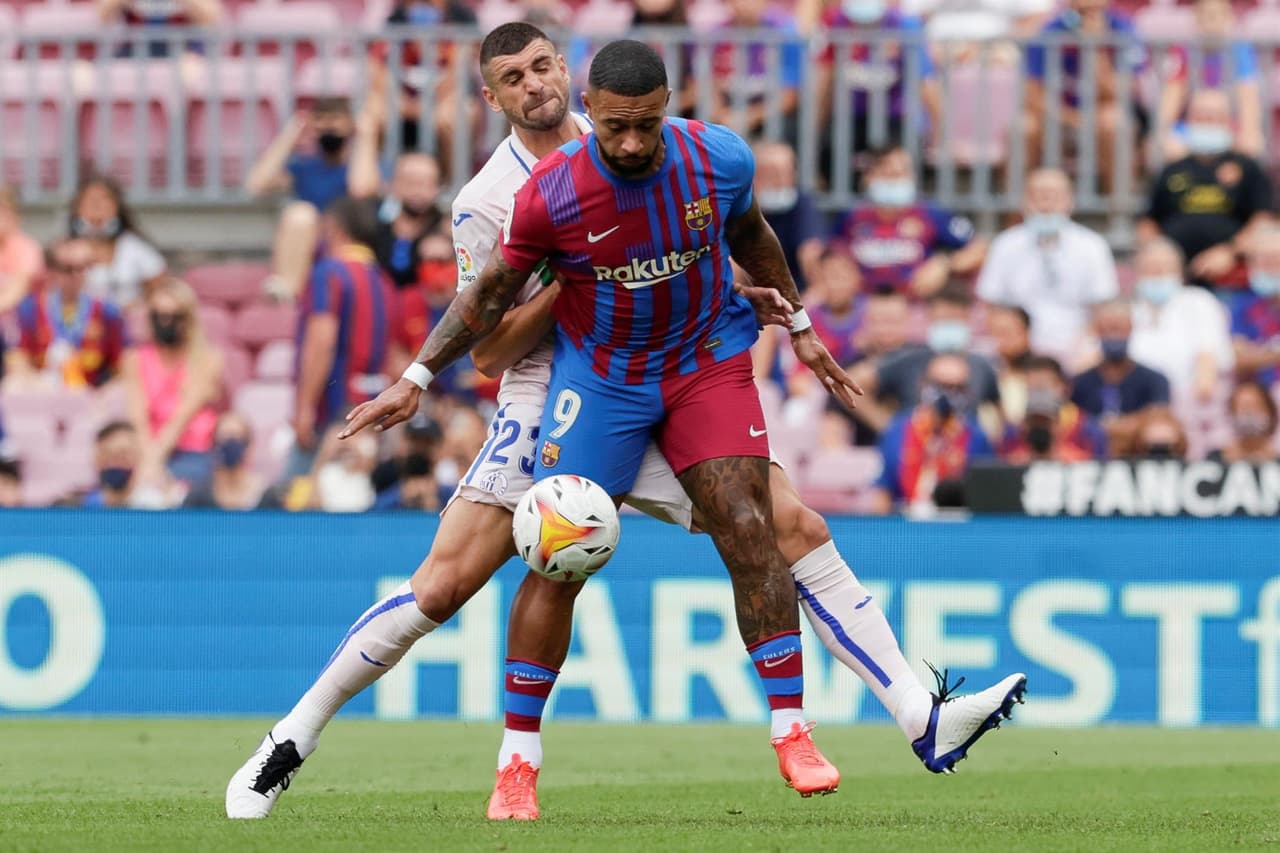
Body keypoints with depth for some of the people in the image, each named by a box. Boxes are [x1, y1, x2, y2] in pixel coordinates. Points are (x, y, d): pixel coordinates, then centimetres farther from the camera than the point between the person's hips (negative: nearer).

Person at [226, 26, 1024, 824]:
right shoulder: (488, 201, -7)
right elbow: (488, 348, -8)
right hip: (549, 406, -4)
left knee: (799, 530, -7)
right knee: (442, 584, -12)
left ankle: (922, 718, -5)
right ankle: (294, 737, 2)